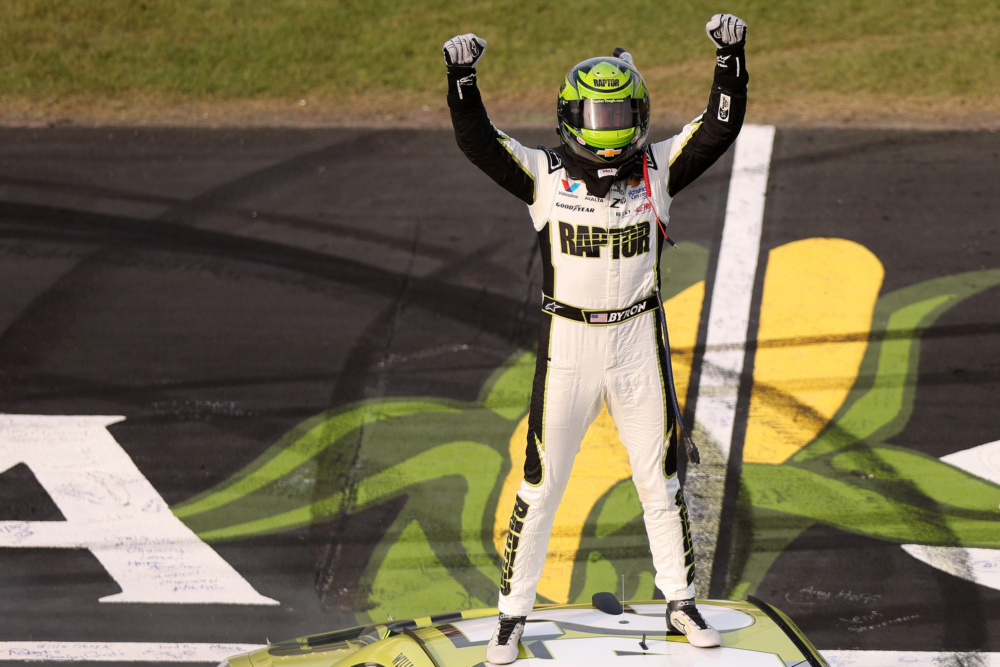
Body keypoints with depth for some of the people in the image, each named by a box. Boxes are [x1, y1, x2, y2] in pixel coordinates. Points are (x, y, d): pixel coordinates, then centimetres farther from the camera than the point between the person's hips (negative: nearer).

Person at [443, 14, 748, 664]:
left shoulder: (657, 170, -2)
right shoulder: (545, 175, -6)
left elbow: (721, 128, -9)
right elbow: (478, 143, -17)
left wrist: (731, 59, -23)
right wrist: (462, 78, -33)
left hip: (640, 346, 2)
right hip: (568, 346, -2)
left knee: (661, 482, 14)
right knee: (541, 487, 4)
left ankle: (682, 603, 30)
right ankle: (514, 614, 16)